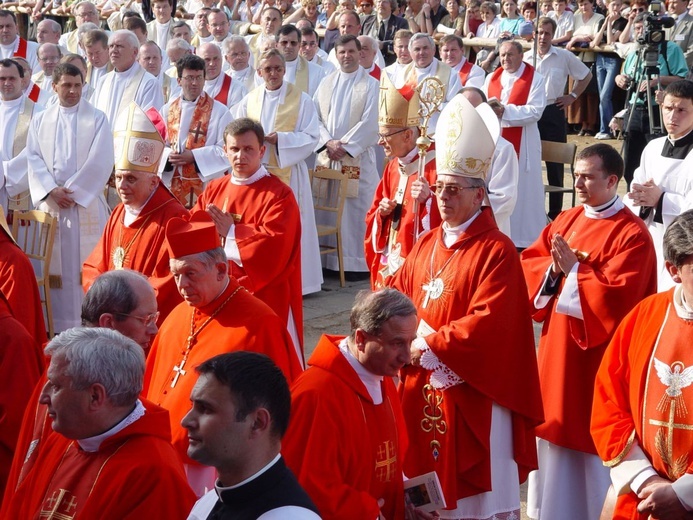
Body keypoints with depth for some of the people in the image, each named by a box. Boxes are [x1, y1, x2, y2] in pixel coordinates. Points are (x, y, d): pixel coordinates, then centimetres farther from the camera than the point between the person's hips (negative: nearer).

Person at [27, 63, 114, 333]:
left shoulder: (97, 119, 3)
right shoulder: (40, 121, 12)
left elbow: (100, 161, -6)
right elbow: (34, 159, 6)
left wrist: (73, 191, -10)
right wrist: (51, 190, -9)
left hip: (86, 204, -3)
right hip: (50, 203, 3)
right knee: (55, 267, 2)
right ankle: (57, 327, 6)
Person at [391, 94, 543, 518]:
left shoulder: (497, 252, -13)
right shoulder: (426, 246, 11)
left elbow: (488, 324, -21)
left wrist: (429, 345, -16)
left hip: (473, 394, -7)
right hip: (424, 391, 7)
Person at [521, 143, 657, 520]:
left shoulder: (631, 234, -14)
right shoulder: (565, 221, 9)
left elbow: (616, 296, -23)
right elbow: (528, 265, 7)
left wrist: (573, 269, -19)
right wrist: (553, 268, -12)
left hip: (598, 358, -7)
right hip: (558, 350, 7)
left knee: (594, 448, 1)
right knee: (556, 430, 15)